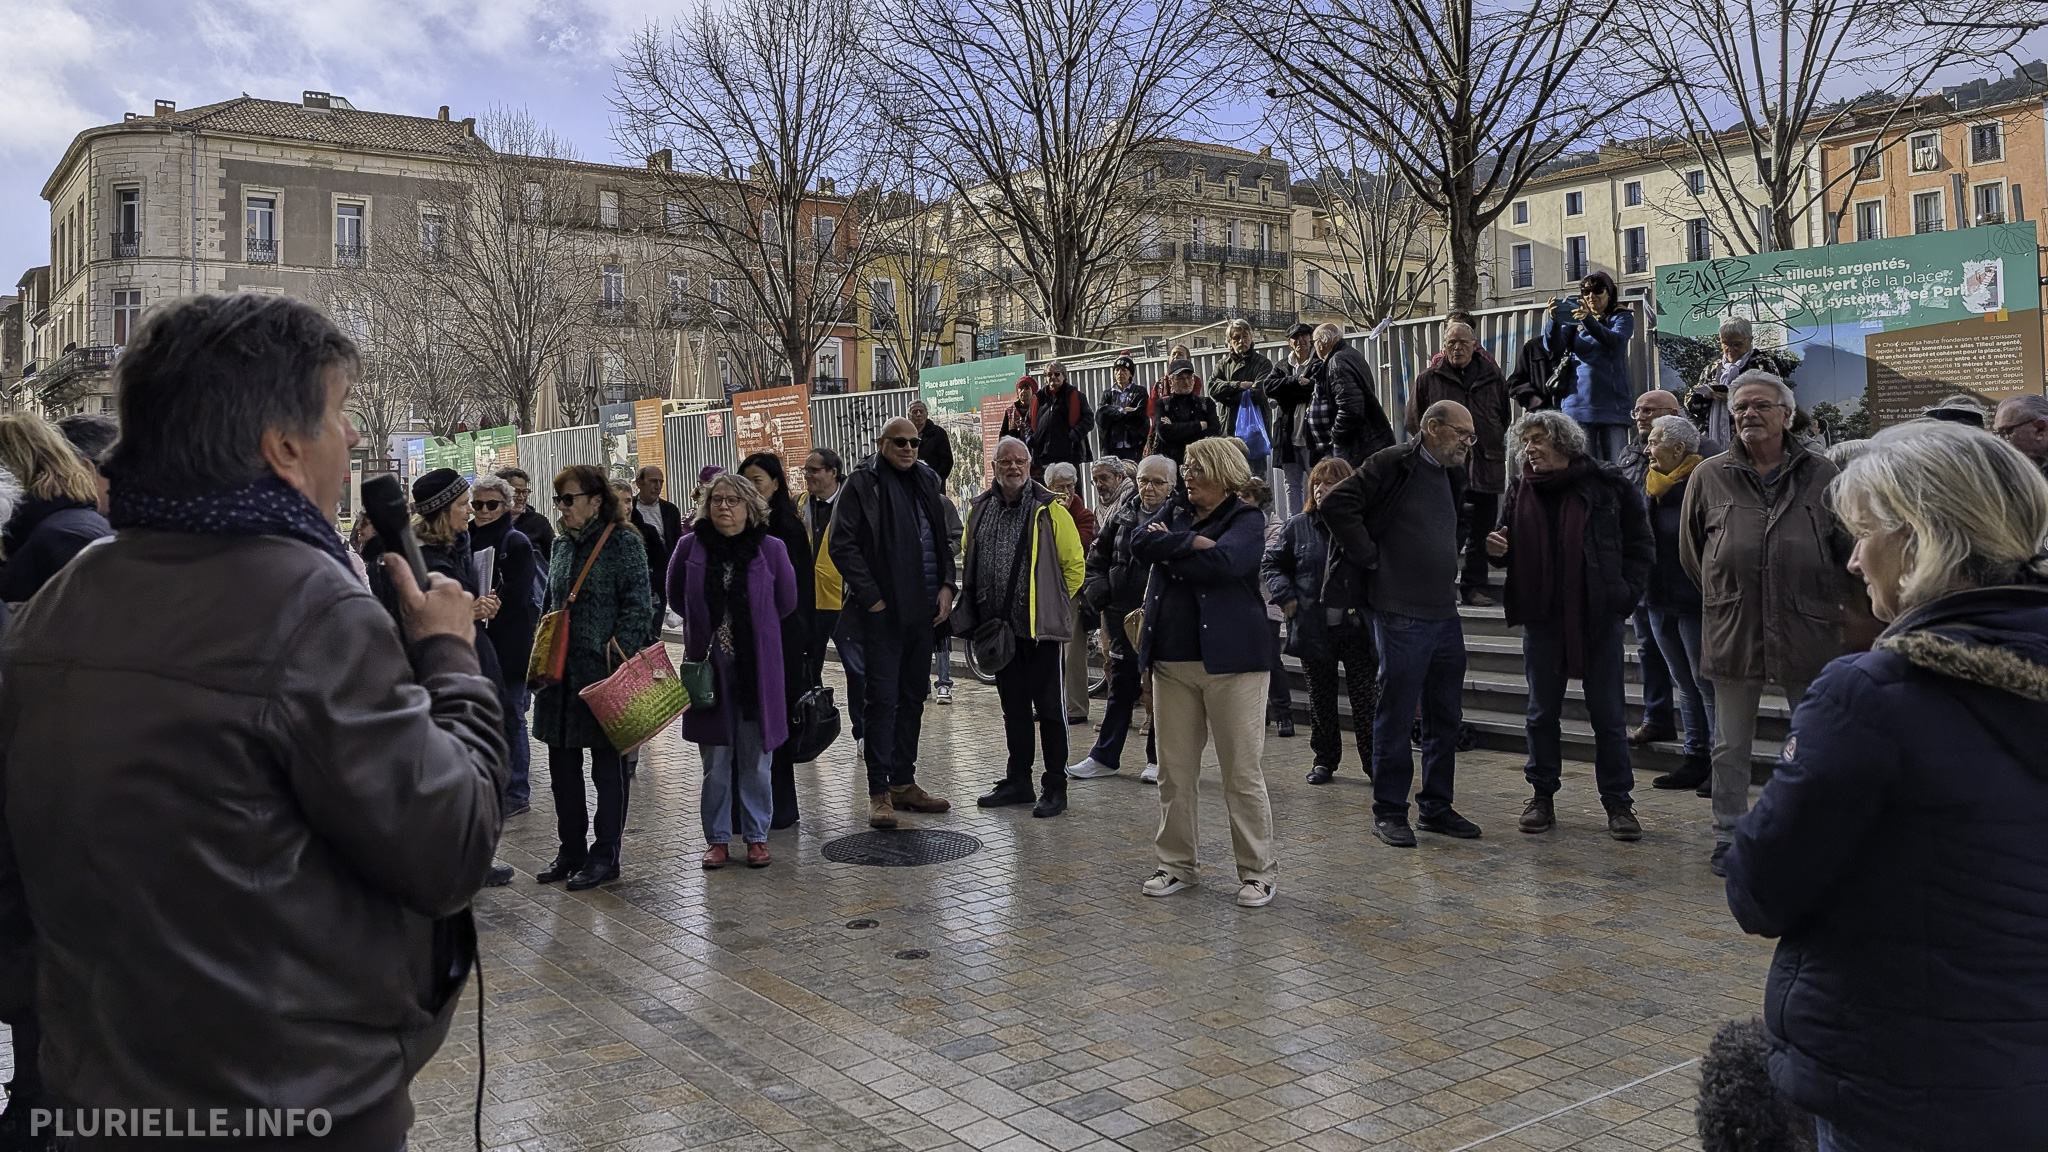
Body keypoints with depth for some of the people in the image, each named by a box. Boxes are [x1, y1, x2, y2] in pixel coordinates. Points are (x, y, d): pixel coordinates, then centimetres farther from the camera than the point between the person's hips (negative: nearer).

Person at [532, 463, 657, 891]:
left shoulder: (623, 542, -9)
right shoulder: (561, 545, 13)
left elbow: (637, 607, -12)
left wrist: (616, 658, -18)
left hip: (604, 671, -7)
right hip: (561, 672, 7)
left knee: (608, 766, 4)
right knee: (562, 765, 12)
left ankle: (605, 855, 13)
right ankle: (570, 850, 24)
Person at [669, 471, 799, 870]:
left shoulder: (771, 548, -6)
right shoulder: (690, 546, -3)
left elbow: (785, 604, 8)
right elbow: (676, 598, 13)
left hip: (758, 668, -1)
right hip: (708, 667, 1)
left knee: (756, 758, 7)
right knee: (715, 760, 7)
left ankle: (756, 836, 20)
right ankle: (718, 838, 20)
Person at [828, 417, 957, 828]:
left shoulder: (927, 481, 14)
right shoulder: (861, 484, -5)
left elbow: (942, 538, 21)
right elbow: (842, 546, -11)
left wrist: (947, 585, 6)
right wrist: (871, 597, -14)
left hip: (923, 608, 7)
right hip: (882, 610, -6)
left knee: (914, 696, 12)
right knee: (883, 698, -5)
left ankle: (904, 782, 22)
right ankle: (879, 791, 1)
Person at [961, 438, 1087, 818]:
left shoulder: (1049, 510, -7)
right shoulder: (980, 509, 8)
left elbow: (1074, 563, -3)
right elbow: (969, 562, 18)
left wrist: (1054, 603, 1)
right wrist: (974, 616, 11)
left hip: (1039, 627, -5)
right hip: (998, 626, 5)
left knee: (1048, 707, 1)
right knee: (1013, 707, 15)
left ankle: (1055, 786, 9)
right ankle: (1018, 781, 25)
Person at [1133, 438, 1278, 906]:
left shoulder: (1246, 519, -2)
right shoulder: (1175, 510, 15)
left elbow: (1222, 562, -21)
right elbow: (1140, 543, -3)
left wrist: (1169, 550, -8)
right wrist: (1192, 542, -14)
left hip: (1229, 658, -5)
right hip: (1172, 658, 6)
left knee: (1243, 771, -1)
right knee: (1174, 770, 10)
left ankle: (1258, 872, 10)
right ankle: (1177, 864, 22)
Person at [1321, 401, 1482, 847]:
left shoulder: (1452, 475, 16)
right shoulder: (1393, 464, -9)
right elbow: (1337, 504, -17)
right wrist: (1371, 558, -14)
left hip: (1445, 614, 8)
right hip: (1401, 614, -8)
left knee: (1445, 717, 12)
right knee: (1395, 715, 0)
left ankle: (1437, 805, 24)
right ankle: (1389, 812, 10)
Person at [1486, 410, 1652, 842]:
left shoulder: (1607, 484, -3)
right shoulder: (1520, 489, 7)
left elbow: (1640, 545, 2)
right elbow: (1513, 550, 18)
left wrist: (1626, 594, -8)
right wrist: (1497, 549, -5)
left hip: (1598, 615, -3)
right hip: (1541, 616, 3)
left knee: (1608, 713, 3)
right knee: (1542, 712, 11)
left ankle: (1618, 802, 13)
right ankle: (1542, 796, 22)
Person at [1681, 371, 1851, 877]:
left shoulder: (1821, 475, 1)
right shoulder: (1709, 477, 3)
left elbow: (1849, 549, 8)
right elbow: (1691, 553, 12)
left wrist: (1822, 602, 4)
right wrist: (1723, 596, 9)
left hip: (1807, 632, 0)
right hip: (1731, 632, 1)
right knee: (1730, 747, 9)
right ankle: (1728, 837, 21)